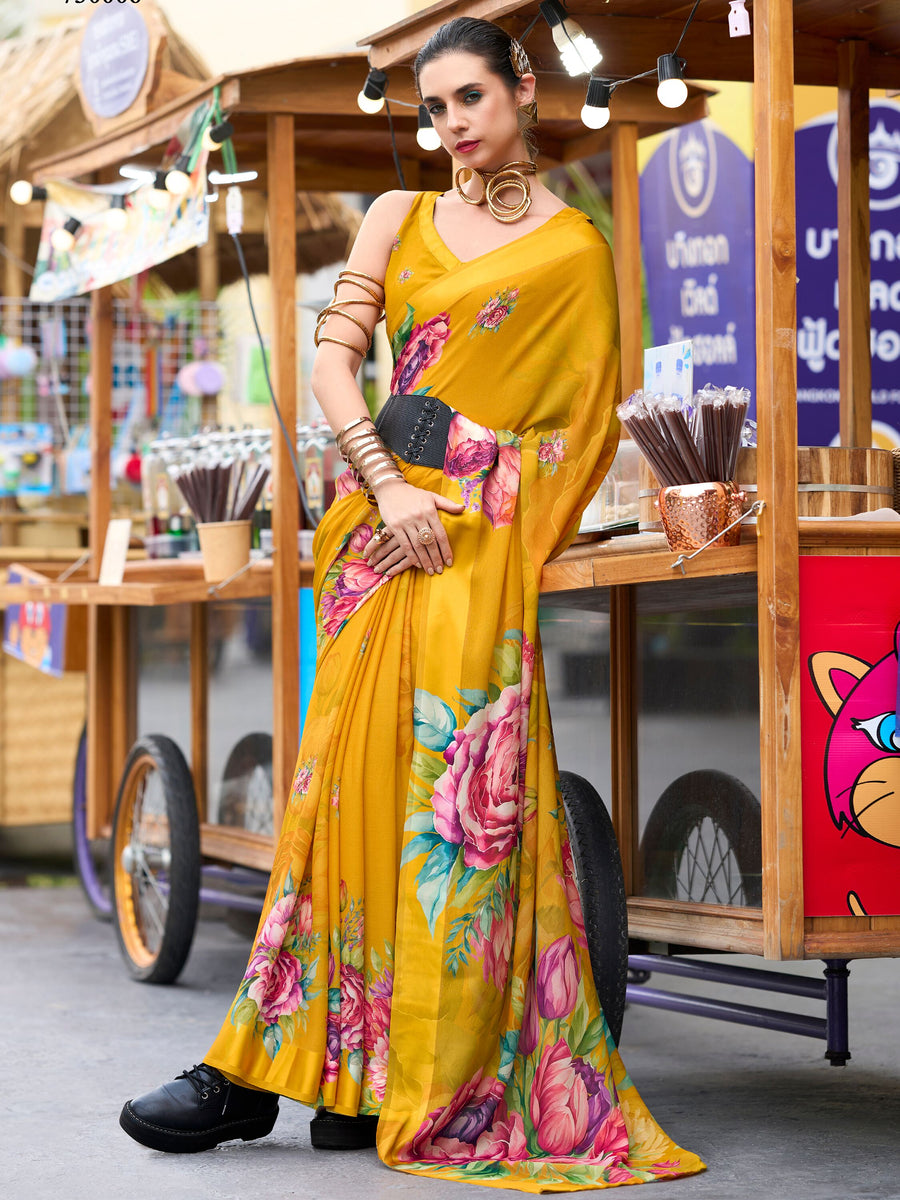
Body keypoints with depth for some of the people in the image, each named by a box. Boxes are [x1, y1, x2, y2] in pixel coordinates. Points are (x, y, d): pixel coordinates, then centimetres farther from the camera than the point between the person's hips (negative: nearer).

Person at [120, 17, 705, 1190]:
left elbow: (581, 417, 5)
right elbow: (333, 357, 6)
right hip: (382, 515, 3)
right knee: (361, 767, -1)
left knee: (458, 785, -9)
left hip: (479, 535, -3)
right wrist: (384, 485, -9)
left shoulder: (574, 249, 8)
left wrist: (502, 526, -8)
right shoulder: (401, 216, 16)